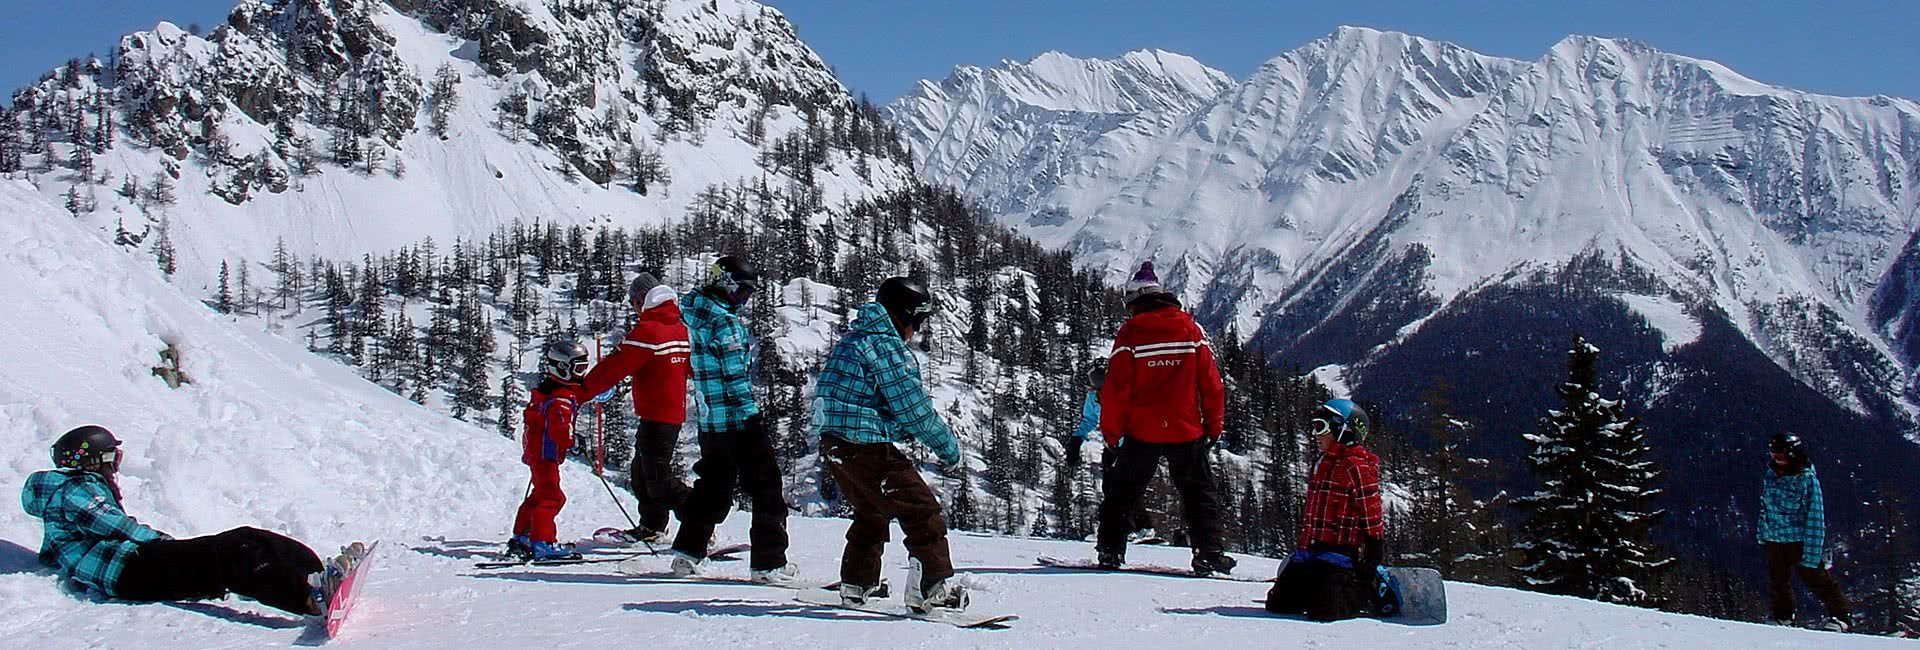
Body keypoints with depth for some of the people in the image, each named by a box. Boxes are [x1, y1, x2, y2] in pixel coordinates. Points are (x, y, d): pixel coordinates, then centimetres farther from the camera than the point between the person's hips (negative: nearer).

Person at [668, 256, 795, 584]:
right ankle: (769, 563, -1)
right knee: (767, 486, -1)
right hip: (737, 419, -9)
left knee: (712, 484, 21)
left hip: (709, 419, 9)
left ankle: (688, 552, 24)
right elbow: (736, 375, -19)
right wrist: (752, 414, -15)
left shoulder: (697, 315, 11)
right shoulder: (726, 323, -16)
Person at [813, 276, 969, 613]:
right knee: (921, 510, -5)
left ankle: (857, 583, 34)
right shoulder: (887, 346, -14)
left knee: (872, 512, 27)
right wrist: (950, 450, -4)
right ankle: (933, 587, -10)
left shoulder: (852, 339, 16)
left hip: (834, 442, 10)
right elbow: (915, 408, -15)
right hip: (866, 446, -10)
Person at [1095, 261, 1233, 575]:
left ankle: (1111, 551, 12)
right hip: (1187, 432, 1)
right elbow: (1211, 384, 1)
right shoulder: (1191, 330, 1)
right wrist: (1213, 427, 10)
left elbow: (1116, 388, -8)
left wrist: (1111, 432, 1)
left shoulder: (1130, 333, -7)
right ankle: (1209, 554, 4)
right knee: (1200, 492, 11)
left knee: (1123, 491, 13)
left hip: (1142, 432, -1)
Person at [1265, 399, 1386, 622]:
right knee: (1278, 603, 4)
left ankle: (1380, 593, 5)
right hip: (1309, 551, 9)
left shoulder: (1357, 468, -11)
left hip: (1339, 551, -9)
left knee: (1325, 610, -22)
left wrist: (1372, 558, -16)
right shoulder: (1323, 464, 19)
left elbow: (1372, 516, -13)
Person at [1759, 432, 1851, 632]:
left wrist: (1812, 554, -18)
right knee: (1777, 582, 17)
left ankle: (1840, 615, 10)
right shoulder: (1771, 477, 3)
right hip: (1774, 541, 6)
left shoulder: (1808, 480, -16)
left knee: (1818, 580, -2)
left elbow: (1815, 518, -15)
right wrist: (1762, 536, 20)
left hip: (1800, 542, -6)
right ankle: (1781, 617, 34)